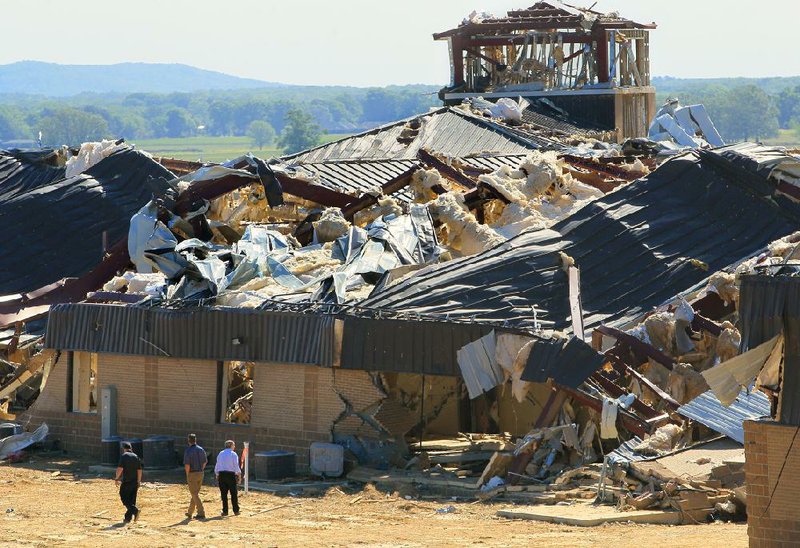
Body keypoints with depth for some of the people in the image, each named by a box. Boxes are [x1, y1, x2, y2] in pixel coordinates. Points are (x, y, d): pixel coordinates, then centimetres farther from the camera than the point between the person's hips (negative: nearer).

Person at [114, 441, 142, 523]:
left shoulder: (124, 456, -9)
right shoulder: (136, 456, 10)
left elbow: (120, 468, -17)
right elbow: (139, 470, 10)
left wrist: (116, 479, -6)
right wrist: (138, 482, 16)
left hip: (126, 481, -6)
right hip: (134, 482, 6)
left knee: (124, 497, 0)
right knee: (132, 500, 10)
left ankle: (134, 510, -21)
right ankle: (128, 518, 12)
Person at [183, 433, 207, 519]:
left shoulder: (188, 451, -15)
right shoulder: (201, 449, 5)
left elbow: (187, 465, -20)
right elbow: (205, 462, 12)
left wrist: (187, 476, -7)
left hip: (192, 474, -6)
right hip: (200, 474, 6)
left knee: (195, 494, -3)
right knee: (195, 493, 17)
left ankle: (201, 513, -12)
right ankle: (190, 512, 29)